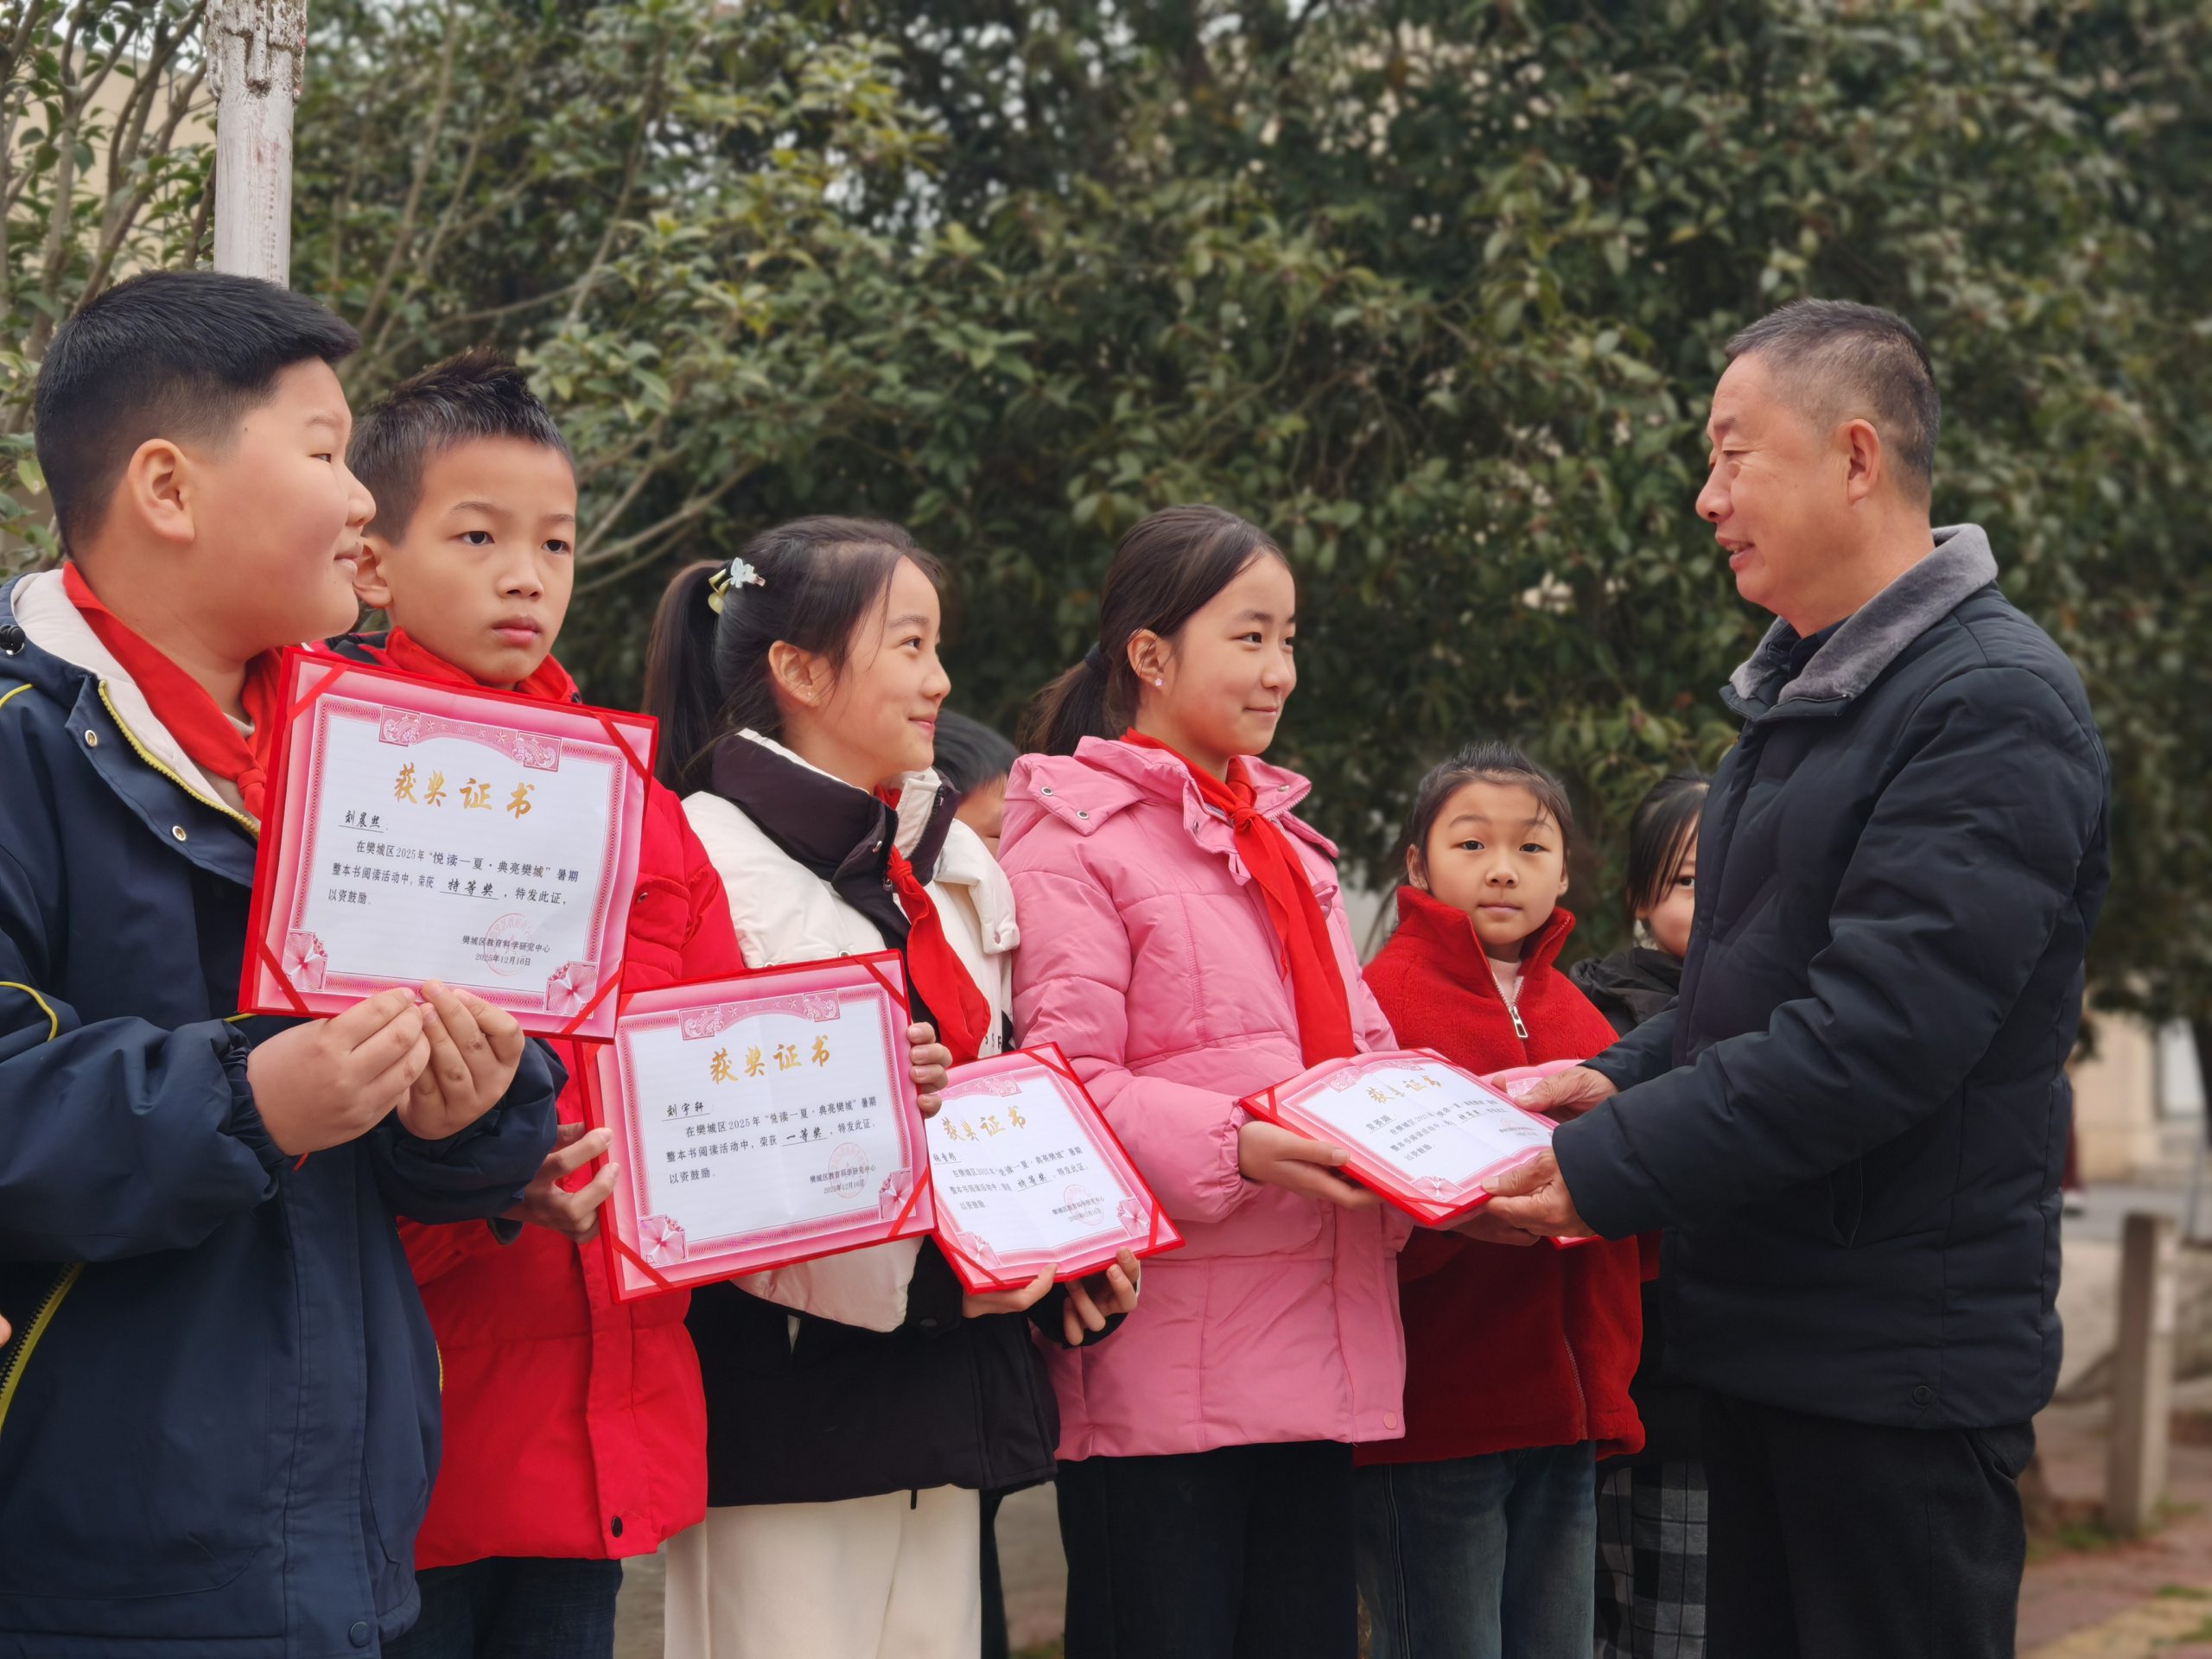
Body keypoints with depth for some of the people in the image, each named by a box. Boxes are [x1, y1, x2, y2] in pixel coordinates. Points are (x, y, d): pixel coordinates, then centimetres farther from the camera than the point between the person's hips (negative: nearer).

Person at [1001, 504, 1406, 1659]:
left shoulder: (1283, 839, 23)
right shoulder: (1072, 831, -3)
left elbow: (1359, 1055, 22)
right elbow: (1067, 1087, -12)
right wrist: (1234, 1146, -24)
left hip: (1313, 1363, 7)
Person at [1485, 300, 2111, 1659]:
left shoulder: (1994, 706, -17)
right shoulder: (1796, 696, 14)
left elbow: (1877, 1037, -24)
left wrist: (1609, 1170, -20)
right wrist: (1622, 1080, 4)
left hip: (1903, 1361, -9)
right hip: (1763, 1334, 9)